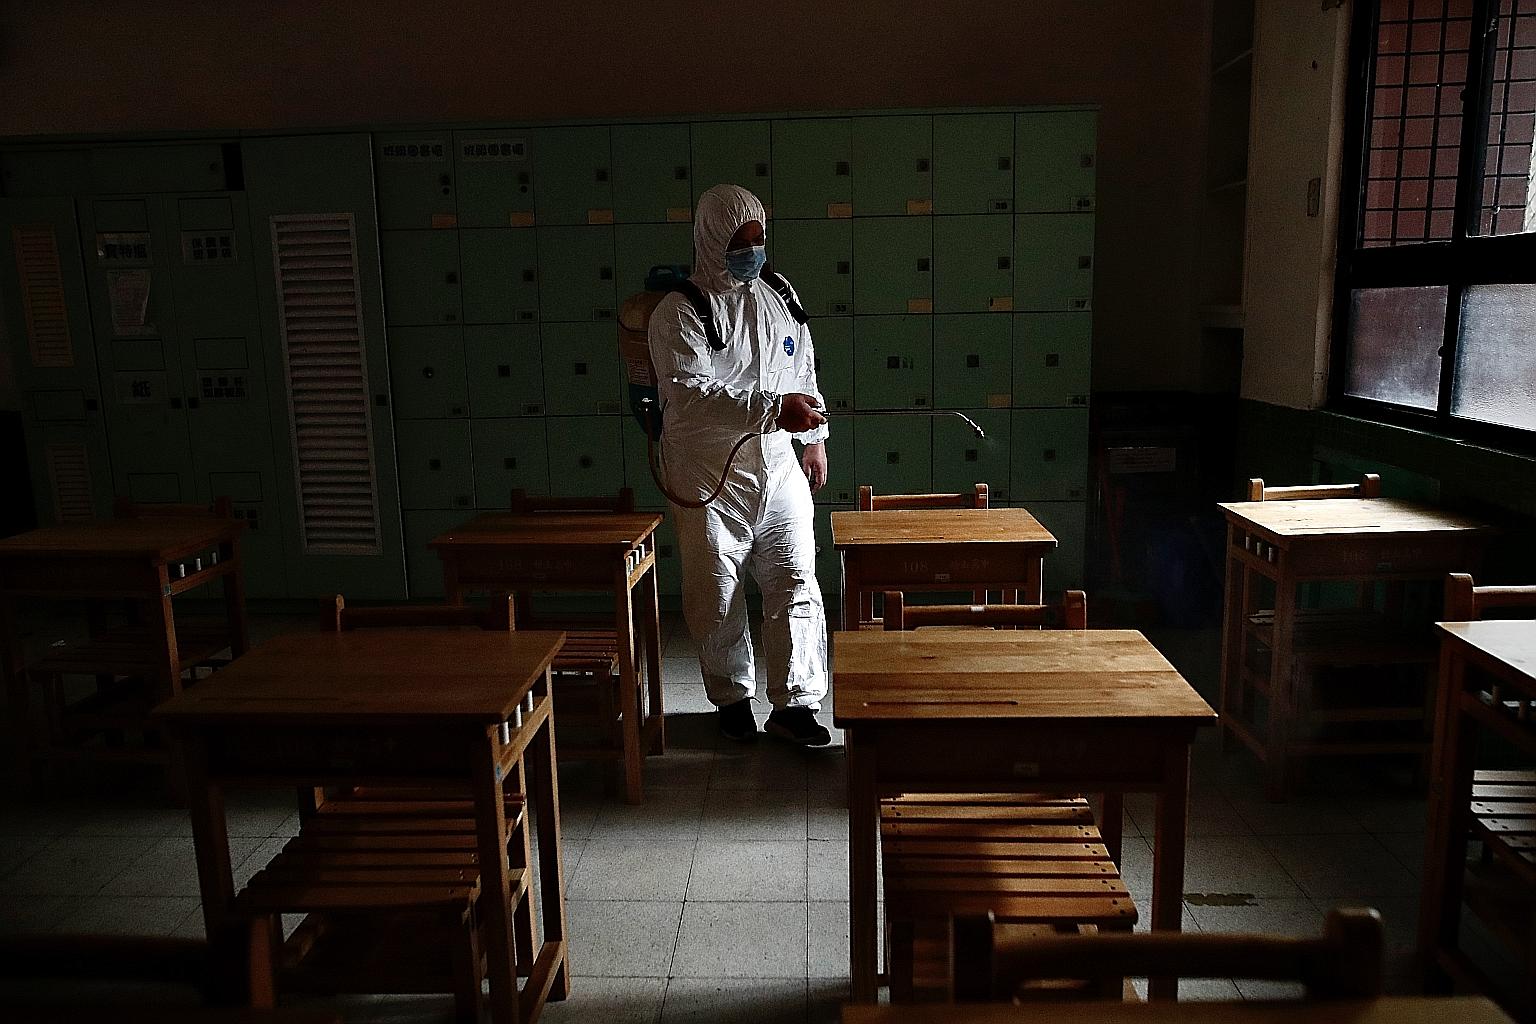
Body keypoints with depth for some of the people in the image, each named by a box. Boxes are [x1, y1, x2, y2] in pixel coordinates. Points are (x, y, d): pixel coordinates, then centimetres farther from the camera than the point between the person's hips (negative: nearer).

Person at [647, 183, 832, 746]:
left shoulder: (780, 298, 11)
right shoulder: (679, 312, -9)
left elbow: (805, 371, 22)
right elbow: (692, 392, -22)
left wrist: (815, 437, 19)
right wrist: (775, 407, -30)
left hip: (778, 468, 4)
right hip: (709, 476, -4)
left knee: (796, 582, 1)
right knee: (717, 594, 6)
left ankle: (794, 704, 11)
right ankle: (732, 697, 25)